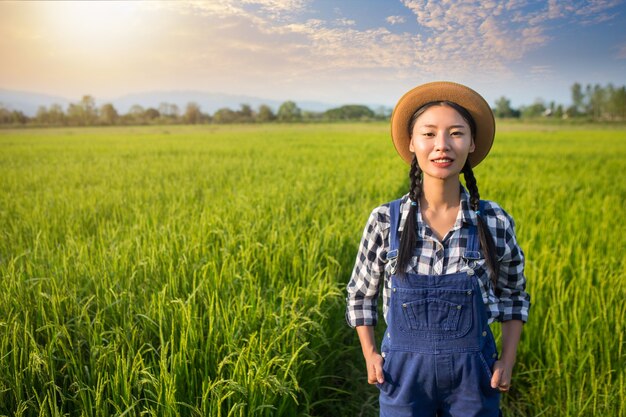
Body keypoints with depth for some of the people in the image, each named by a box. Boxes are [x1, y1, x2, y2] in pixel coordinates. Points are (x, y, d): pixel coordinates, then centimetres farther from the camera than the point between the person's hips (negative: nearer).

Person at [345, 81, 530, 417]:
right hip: (403, 372, 0)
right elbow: (361, 294, 5)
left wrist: (507, 360, 0)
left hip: (473, 376, 1)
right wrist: (369, 354, -3)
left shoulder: (495, 223, -8)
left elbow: (514, 295, 8)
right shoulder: (385, 221, -10)